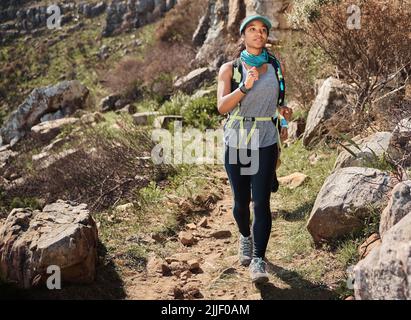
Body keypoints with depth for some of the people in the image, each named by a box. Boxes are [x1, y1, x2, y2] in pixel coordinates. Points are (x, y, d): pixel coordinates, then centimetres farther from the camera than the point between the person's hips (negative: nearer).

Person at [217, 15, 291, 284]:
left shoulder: (274, 66, 5)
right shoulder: (230, 68, -3)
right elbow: (222, 106, -14)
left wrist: (282, 121, 13)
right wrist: (245, 87, -27)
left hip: (266, 143, 1)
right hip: (237, 142, 0)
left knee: (261, 202, -8)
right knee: (241, 201, 12)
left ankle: (258, 260, -1)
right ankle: (245, 237, 41)